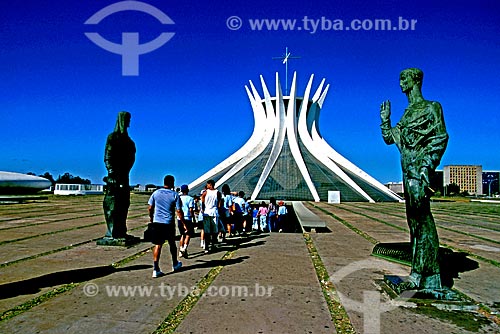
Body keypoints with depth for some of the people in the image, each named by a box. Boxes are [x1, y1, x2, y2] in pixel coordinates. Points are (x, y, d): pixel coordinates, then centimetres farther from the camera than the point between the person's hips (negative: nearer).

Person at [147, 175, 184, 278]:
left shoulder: (156, 193, 1)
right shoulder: (175, 195, -6)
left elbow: (150, 208, 6)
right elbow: (179, 211, -7)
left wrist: (151, 217, 24)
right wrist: (184, 224, 0)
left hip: (157, 222, 2)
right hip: (169, 223, -1)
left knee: (157, 245, 4)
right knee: (172, 244, 16)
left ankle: (156, 269, -3)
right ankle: (175, 264, 34)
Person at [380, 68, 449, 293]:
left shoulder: (431, 108, -1)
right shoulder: (407, 113, 21)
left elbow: (441, 138, -10)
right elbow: (389, 138, 26)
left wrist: (427, 166, -19)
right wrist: (385, 120, 15)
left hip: (419, 169, -8)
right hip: (408, 172, 9)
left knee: (421, 218, -10)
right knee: (415, 220, 9)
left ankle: (421, 274, -6)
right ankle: (422, 273, 17)